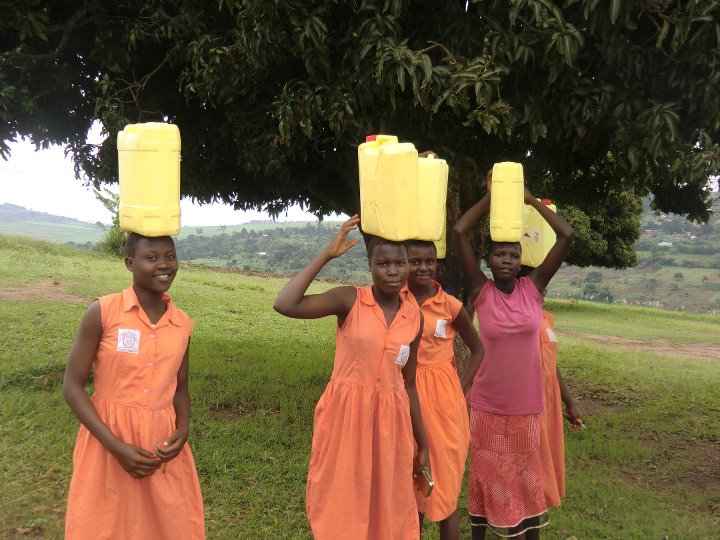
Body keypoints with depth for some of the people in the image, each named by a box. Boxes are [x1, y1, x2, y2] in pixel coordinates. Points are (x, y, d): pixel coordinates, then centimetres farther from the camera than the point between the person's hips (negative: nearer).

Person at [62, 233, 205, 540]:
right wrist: (116, 445, -16)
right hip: (109, 440, -3)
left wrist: (183, 430, -8)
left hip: (161, 443, 4)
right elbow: (72, 386, -9)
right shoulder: (102, 312, -11)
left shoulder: (182, 324, 1)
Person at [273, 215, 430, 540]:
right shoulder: (350, 300, -8)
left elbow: (408, 384, 11)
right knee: (341, 511, 7)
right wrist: (327, 254, -19)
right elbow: (284, 305, -23)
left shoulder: (414, 318, 3)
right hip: (345, 417, -3)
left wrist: (423, 445, 14)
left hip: (390, 422, 4)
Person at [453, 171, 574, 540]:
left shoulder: (534, 287, -3)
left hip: (526, 405, 1)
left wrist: (530, 199, -4)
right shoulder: (481, 291, -7)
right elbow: (458, 232, -14)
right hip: (487, 405, -1)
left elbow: (566, 236, -7)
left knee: (526, 477, 15)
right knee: (487, 475, 14)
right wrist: (490, 197, -7)